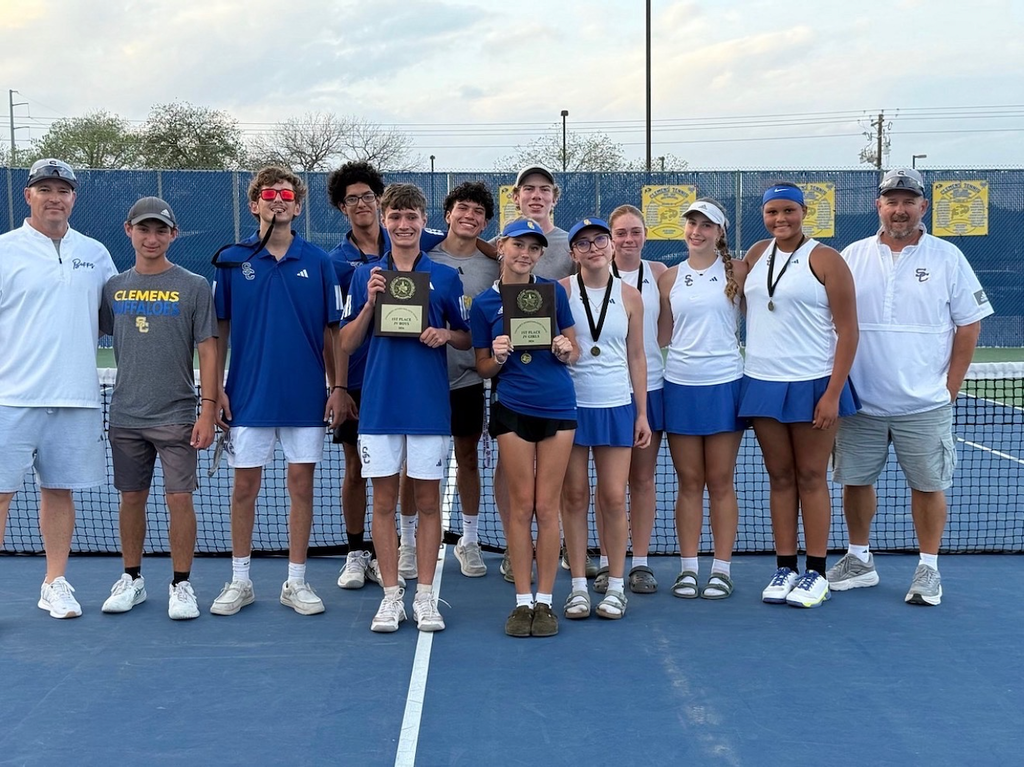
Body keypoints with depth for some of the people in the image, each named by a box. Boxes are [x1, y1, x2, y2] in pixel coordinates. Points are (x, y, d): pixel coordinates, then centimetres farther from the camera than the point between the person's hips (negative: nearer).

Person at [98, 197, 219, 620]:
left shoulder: (194, 287, -2)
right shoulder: (113, 287, 7)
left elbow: (208, 352, -4)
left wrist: (208, 409, -10)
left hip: (176, 415, -3)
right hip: (125, 416, 3)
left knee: (179, 499, -3)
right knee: (131, 499, 11)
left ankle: (181, 584, 9)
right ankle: (132, 579, 24)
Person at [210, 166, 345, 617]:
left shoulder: (318, 262, 2)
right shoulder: (231, 261, 2)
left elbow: (333, 331, 4)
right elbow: (219, 330, 5)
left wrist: (338, 388, -2)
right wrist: (216, 389, -1)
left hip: (306, 397, 0)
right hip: (249, 395, 0)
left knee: (301, 485, 6)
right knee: (244, 486, 6)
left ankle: (296, 583, 16)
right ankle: (240, 581, 19)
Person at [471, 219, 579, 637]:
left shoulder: (554, 292, 3)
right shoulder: (484, 303, 2)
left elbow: (574, 349, 9)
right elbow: (483, 368, 7)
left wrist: (566, 351, -13)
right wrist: (497, 357, -14)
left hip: (558, 406, 0)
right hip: (512, 409, 0)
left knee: (547, 507, 3)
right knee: (520, 504, 2)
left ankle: (545, 601, 12)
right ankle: (522, 600, 12)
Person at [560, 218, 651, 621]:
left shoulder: (629, 297, 6)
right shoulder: (559, 291, 0)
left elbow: (637, 357, 10)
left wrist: (642, 413, 7)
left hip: (616, 407, 1)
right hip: (570, 404, -1)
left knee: (613, 497, 0)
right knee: (574, 496, 2)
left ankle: (616, 586, 12)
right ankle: (578, 586, 11)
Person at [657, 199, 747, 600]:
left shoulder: (737, 272, 1)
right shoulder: (669, 278, 9)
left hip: (724, 384, -2)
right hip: (680, 385, 2)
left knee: (720, 481, 4)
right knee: (689, 482, 6)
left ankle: (722, 568, 12)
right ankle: (688, 567, 13)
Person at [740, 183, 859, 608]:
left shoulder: (825, 260, -7)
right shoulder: (756, 255, 10)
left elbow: (848, 331, -9)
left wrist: (833, 394, -14)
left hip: (812, 385, -4)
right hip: (762, 382, 5)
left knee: (811, 478, 2)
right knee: (780, 478, 8)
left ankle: (816, 572, 10)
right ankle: (785, 568, 15)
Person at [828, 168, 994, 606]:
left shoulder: (947, 258, 0)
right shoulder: (852, 257, 5)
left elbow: (969, 324, 1)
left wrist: (950, 386, -4)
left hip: (924, 405, -2)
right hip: (860, 401, 2)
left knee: (928, 485, 4)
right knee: (855, 480, 8)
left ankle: (928, 569, 16)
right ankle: (859, 561, 24)